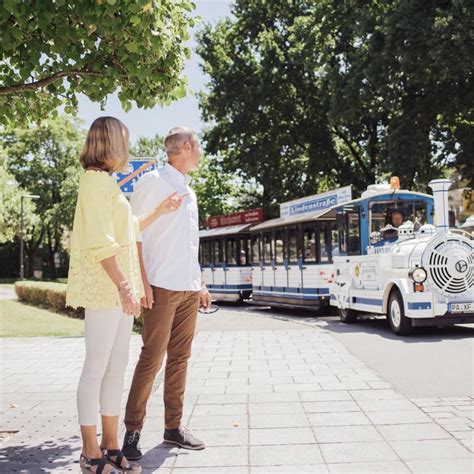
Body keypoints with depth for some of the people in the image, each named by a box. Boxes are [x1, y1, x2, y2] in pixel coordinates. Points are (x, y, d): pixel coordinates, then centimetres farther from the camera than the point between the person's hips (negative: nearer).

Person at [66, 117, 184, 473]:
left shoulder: (108, 182, 20)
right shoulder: (95, 179, -9)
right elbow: (99, 241, -18)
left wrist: (160, 211, 29)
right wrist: (123, 285, -22)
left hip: (119, 287, 10)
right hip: (104, 287, -9)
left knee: (117, 367, 10)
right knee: (96, 368, -4)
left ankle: (111, 445, 17)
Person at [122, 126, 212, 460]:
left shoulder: (189, 192, 19)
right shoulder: (153, 182, -4)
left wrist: (201, 284, 19)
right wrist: (142, 281, -17)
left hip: (189, 289, 8)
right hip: (162, 287, -8)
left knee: (180, 358, 9)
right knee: (152, 359, -7)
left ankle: (174, 426, 17)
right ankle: (133, 430, 2)